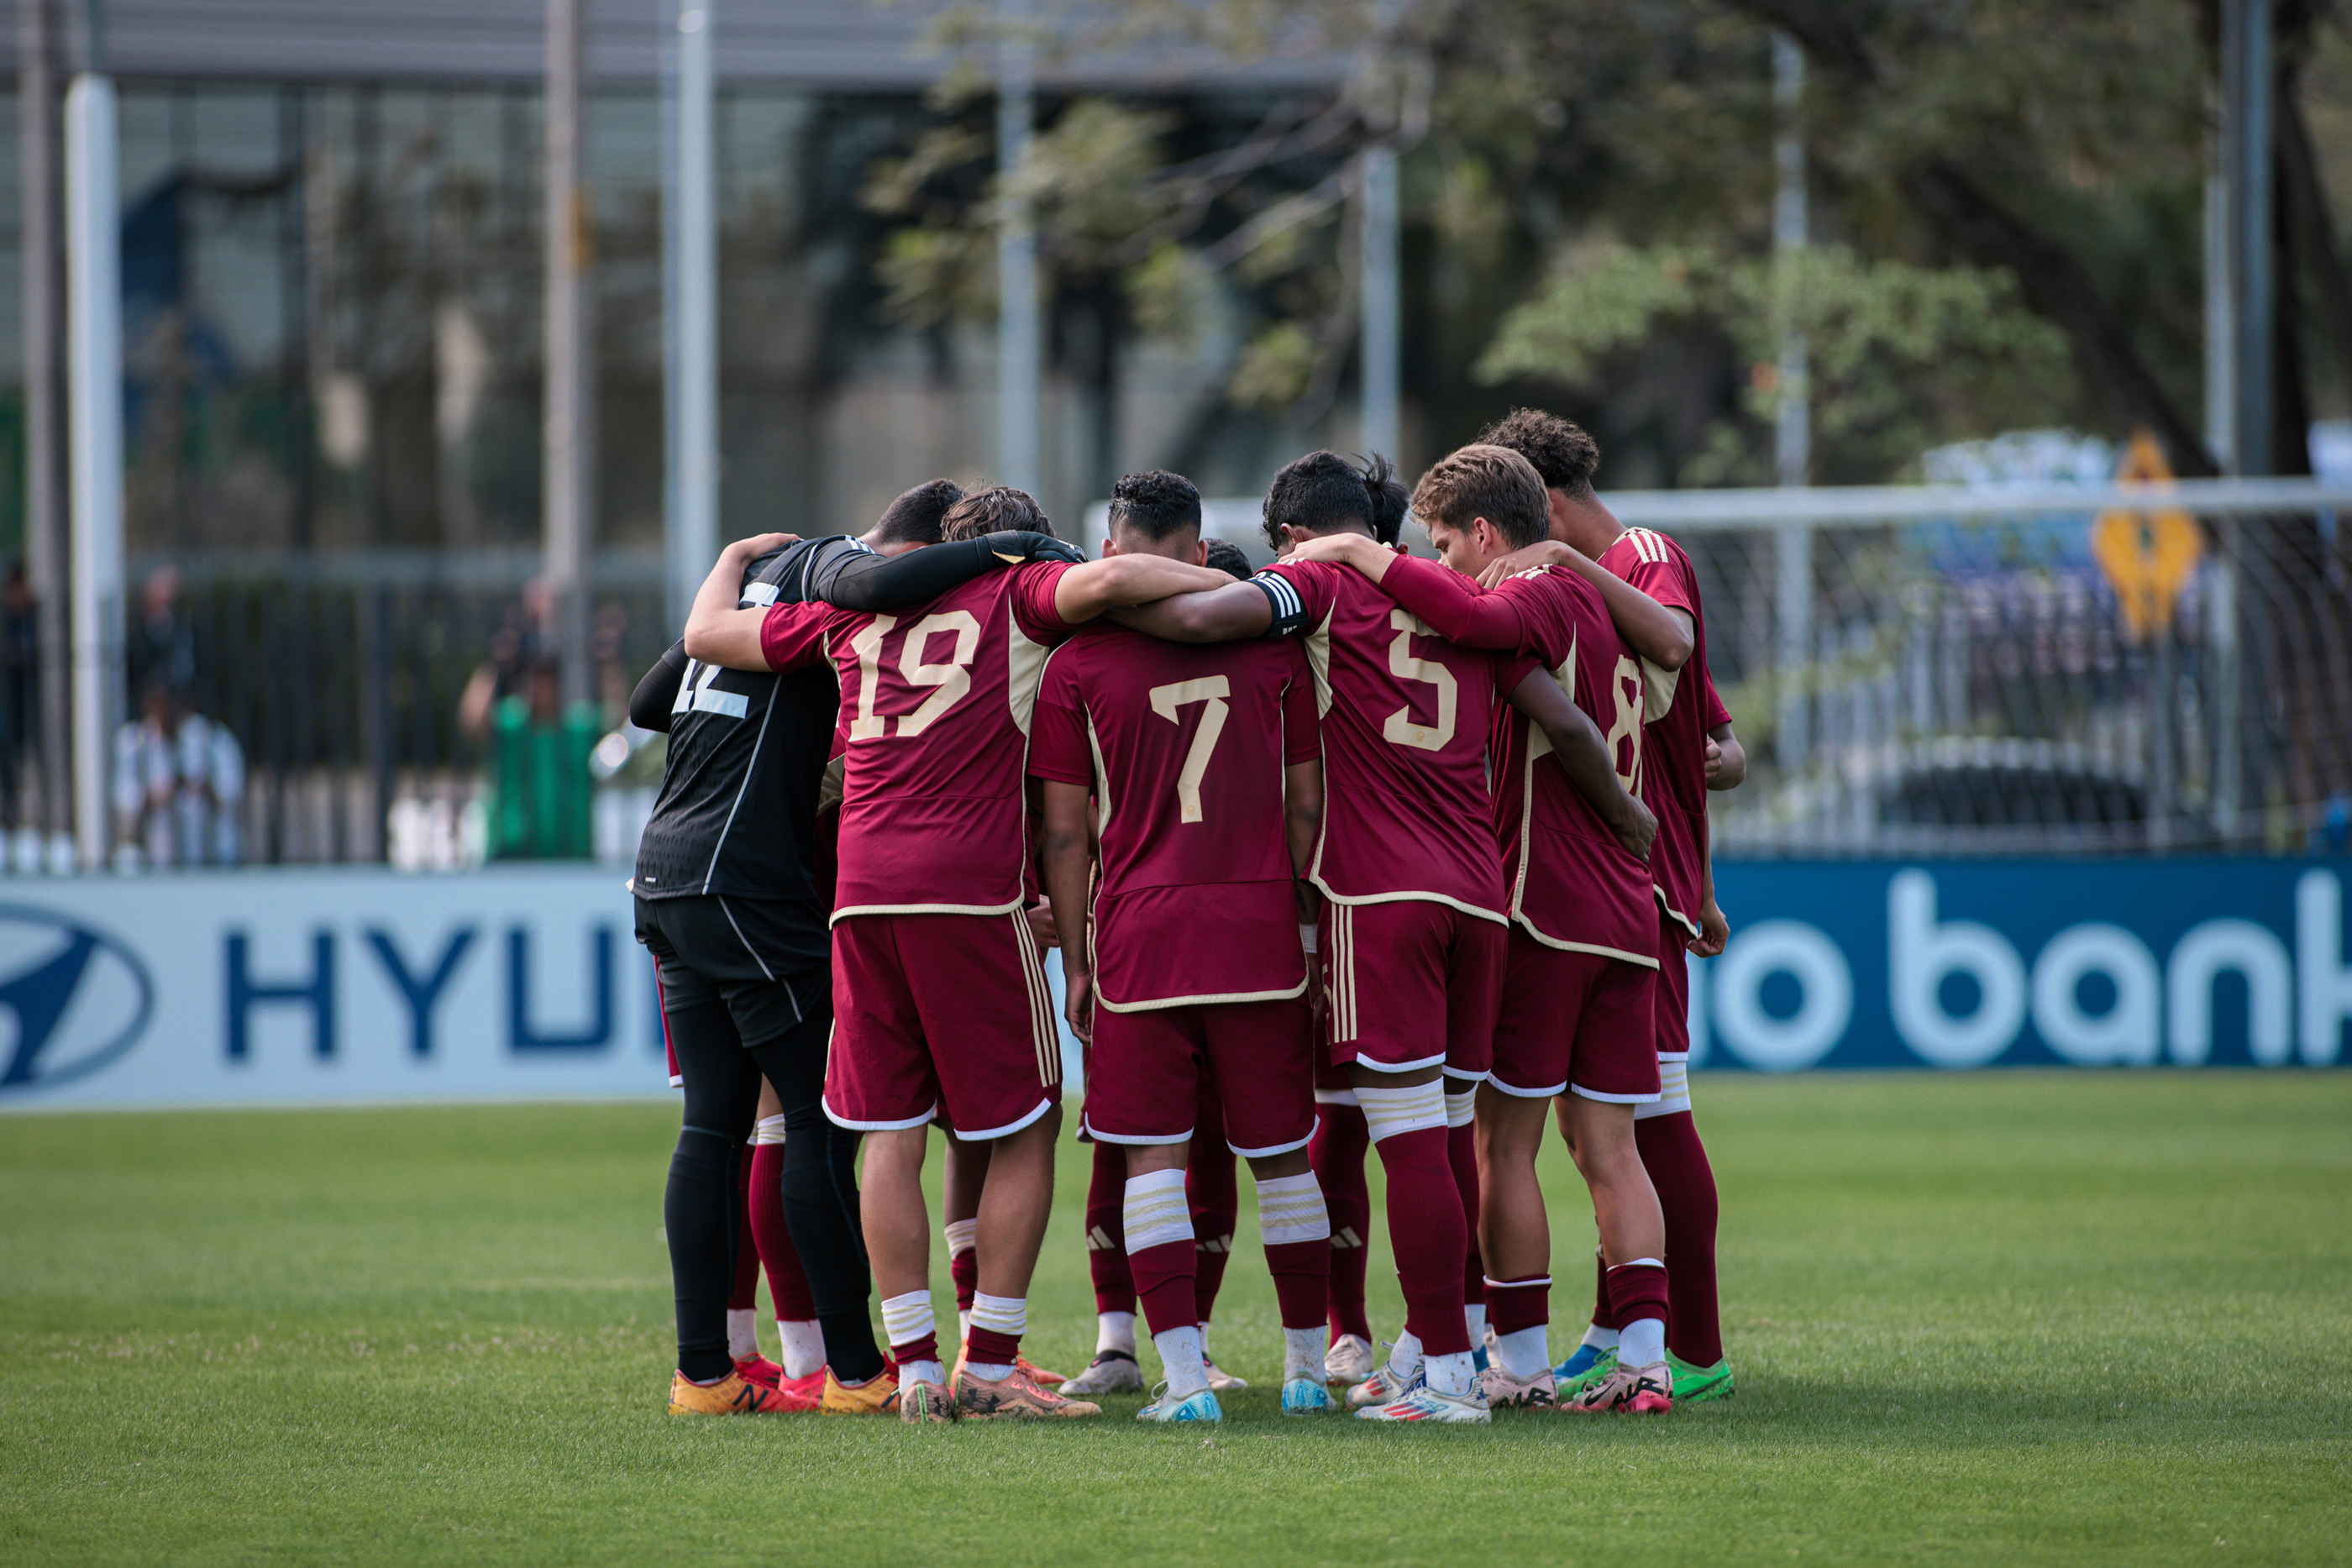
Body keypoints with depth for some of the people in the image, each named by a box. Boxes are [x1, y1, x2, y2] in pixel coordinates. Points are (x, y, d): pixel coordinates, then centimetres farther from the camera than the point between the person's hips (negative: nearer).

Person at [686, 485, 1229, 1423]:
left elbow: (707, 635, 25)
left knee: (890, 1137, 6)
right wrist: (1238, 586, -3)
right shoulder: (1019, 598, 6)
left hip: (863, 889, 4)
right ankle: (989, 1369, 1)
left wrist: (736, 560, 45)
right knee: (1023, 1132, 5)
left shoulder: (852, 615, 17)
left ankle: (916, 1371, 3)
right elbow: (1103, 580, -15)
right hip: (973, 889, -4)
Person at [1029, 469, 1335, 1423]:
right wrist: (1309, 920, 17)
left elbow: (1065, 832, 1)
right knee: (1281, 1154, 12)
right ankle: (1307, 1367, 20)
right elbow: (1308, 806, 8)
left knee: (1154, 1156, 2)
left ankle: (1184, 1374, -7)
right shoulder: (1270, 649, 5)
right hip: (1262, 932, 2)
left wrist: (1076, 960, 9)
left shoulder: (1078, 665, -1)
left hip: (1140, 930, -2)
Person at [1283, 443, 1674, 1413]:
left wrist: (1365, 558, -21)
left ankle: (1521, 1361, -1)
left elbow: (1478, 619, -30)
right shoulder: (1599, 608, 21)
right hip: (1627, 917, 8)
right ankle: (1646, 1359, -2)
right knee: (1606, 1144, 6)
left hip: (1541, 909, -8)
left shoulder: (1547, 598, -7)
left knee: (1504, 1140, -2)